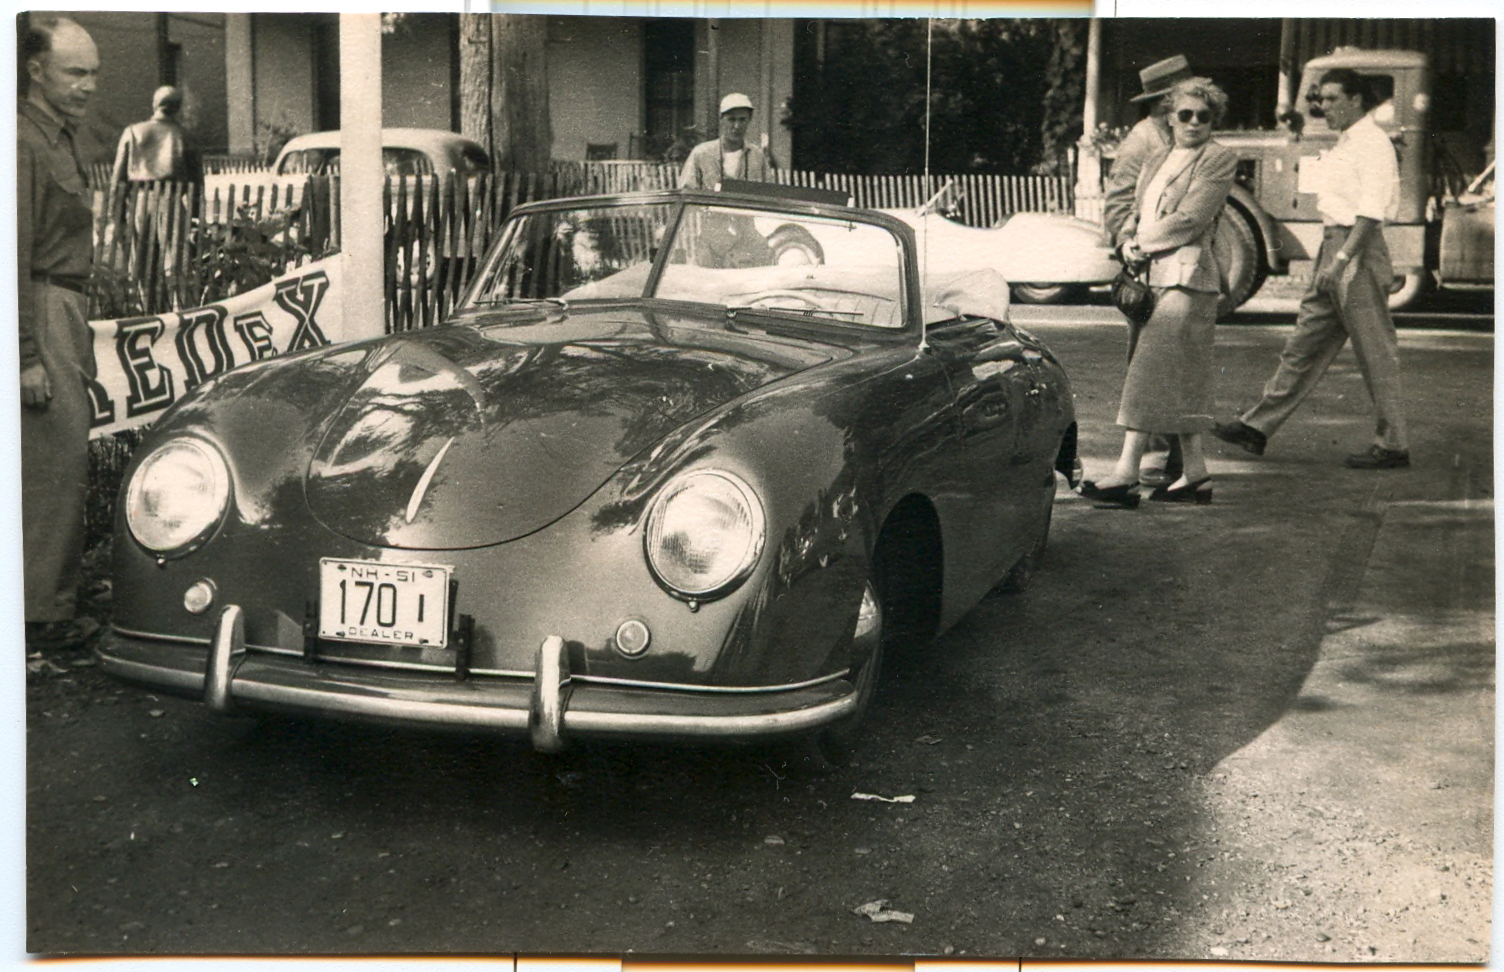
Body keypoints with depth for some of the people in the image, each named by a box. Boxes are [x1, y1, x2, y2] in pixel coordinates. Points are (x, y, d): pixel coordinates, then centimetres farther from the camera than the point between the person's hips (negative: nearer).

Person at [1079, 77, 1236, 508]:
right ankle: (1195, 473, 15)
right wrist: (1129, 241, -4)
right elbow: (1134, 214, 18)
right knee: (1180, 379, 10)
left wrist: (1142, 243, -5)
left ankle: (1126, 472, -17)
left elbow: (1190, 219, -12)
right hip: (1153, 276, 8)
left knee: (1151, 371, -14)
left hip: (1186, 275, -8)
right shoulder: (1156, 165, 22)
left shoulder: (1220, 160, -2)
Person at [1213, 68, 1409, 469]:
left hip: (1358, 249, -10)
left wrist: (1342, 258, -23)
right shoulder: (1344, 142, 18)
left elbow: (1371, 212, -19)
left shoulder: (1373, 143, -11)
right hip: (1333, 246, 10)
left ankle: (1392, 445, 4)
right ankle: (1257, 426, 13)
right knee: (1305, 342, 10)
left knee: (1375, 351, -3)